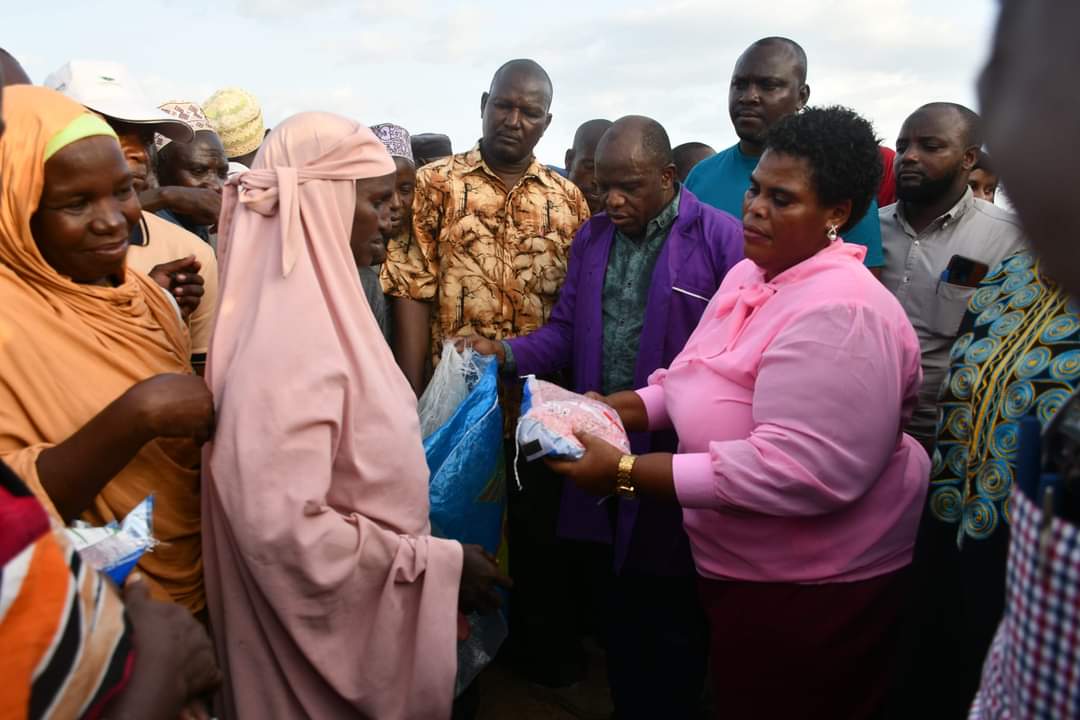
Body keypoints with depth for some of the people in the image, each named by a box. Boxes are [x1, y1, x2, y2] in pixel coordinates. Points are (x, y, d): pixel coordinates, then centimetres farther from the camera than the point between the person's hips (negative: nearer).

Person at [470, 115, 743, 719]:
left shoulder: (723, 238, -9)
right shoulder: (590, 238, 10)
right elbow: (566, 332, 9)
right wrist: (505, 353, -9)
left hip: (678, 460, -5)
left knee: (672, 615, 11)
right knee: (618, 604, 19)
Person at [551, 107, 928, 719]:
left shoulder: (840, 313, -27)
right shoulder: (751, 274, 4)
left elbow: (802, 472, -34)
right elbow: (713, 381, 13)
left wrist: (625, 472, -32)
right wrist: (615, 408, -4)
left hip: (812, 587, -9)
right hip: (738, 565, 9)